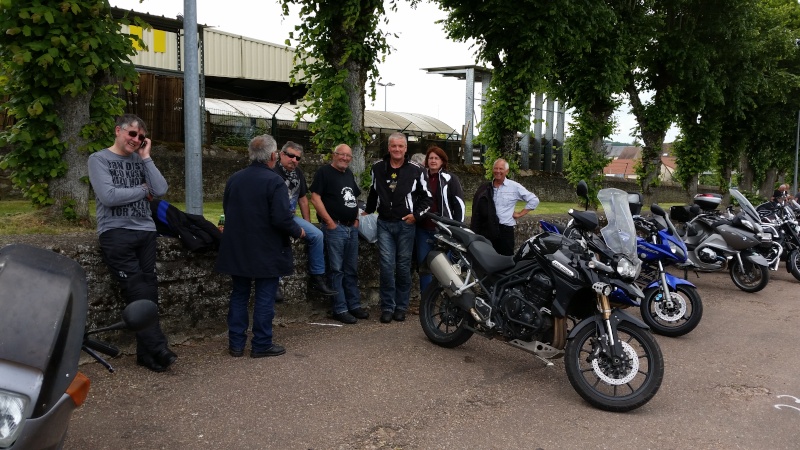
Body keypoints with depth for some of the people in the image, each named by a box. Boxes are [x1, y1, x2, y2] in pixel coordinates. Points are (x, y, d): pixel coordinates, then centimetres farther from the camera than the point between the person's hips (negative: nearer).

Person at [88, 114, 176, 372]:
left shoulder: (140, 161, 16)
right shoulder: (99, 159, 2)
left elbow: (161, 190, 1)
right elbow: (108, 196, -12)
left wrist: (146, 157, 2)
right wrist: (143, 190, -1)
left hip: (145, 232, 5)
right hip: (116, 233, -4)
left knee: (148, 292, 1)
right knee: (138, 293, -9)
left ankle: (147, 353, 8)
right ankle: (158, 349, -8)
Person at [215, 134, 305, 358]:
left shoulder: (234, 179, 3)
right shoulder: (275, 182, -17)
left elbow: (227, 211, 14)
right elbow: (282, 219, -23)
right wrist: (298, 231, -4)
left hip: (236, 250, 6)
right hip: (266, 253, -6)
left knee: (239, 295, 14)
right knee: (264, 298, 5)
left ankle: (236, 343, 19)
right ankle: (261, 344, 12)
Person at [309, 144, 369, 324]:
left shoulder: (349, 173, 17)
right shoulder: (324, 172, -6)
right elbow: (315, 198, -14)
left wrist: (356, 218, 11)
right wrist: (330, 222, -15)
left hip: (352, 228, 7)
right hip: (335, 227, -7)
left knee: (351, 270, 13)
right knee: (337, 270, -3)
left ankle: (354, 305, 21)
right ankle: (340, 309, 3)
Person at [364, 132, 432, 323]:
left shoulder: (415, 171, 0)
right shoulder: (378, 168, 6)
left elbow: (426, 197, 6)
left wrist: (416, 214, -5)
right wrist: (368, 211, 24)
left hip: (406, 224, -1)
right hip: (384, 223, 1)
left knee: (403, 267, 5)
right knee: (387, 266, -5)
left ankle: (401, 307, 15)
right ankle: (387, 307, 3)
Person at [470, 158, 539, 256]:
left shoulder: (515, 187, 2)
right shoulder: (485, 188, 10)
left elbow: (534, 200, 5)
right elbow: (478, 209, 16)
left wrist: (520, 214, 1)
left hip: (505, 229, -3)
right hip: (487, 229, 3)